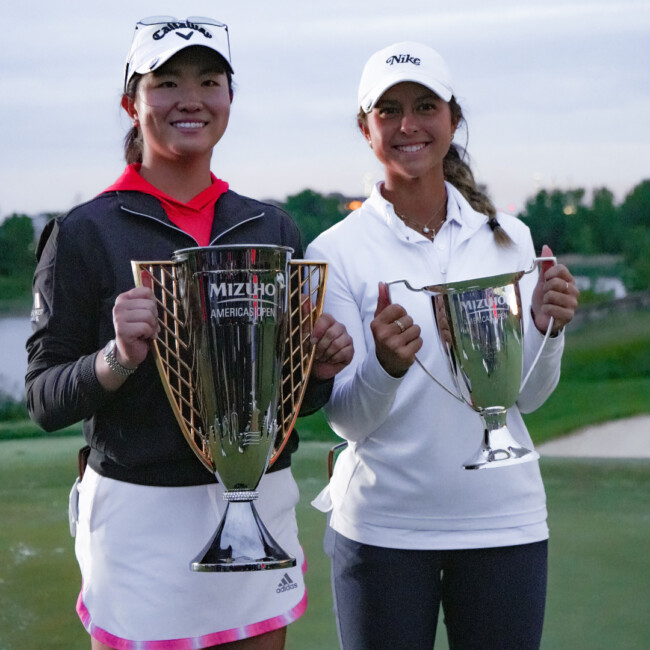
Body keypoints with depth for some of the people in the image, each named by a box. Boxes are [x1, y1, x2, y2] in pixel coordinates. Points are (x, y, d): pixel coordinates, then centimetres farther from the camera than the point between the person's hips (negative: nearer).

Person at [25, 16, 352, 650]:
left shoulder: (272, 228, 8)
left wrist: (320, 369, -7)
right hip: (143, 514, -4)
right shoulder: (85, 233, -4)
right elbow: (44, 400, -6)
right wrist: (119, 359, -24)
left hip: (261, 502, 4)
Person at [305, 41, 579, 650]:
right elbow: (347, 418, -8)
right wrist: (385, 364, -27)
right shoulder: (336, 251, -6)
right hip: (382, 525, -2)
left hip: (504, 516, 3)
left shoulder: (508, 237, 3)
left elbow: (529, 396, 4)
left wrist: (545, 327, -15)